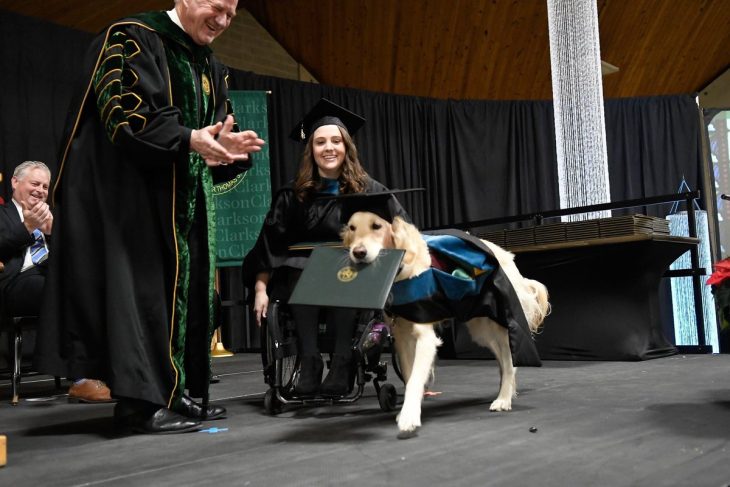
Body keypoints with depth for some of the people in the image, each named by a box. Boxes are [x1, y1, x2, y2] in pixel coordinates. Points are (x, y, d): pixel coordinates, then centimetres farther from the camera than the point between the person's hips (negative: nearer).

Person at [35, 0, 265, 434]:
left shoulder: (211, 68, 18)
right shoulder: (132, 38, -6)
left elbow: (219, 127, 15)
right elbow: (123, 112, -17)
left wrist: (227, 144, -10)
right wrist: (188, 138, -27)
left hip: (186, 200, 8)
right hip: (131, 192, -8)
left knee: (187, 288, 6)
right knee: (143, 285, -10)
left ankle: (178, 391, 14)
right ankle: (142, 400, -6)